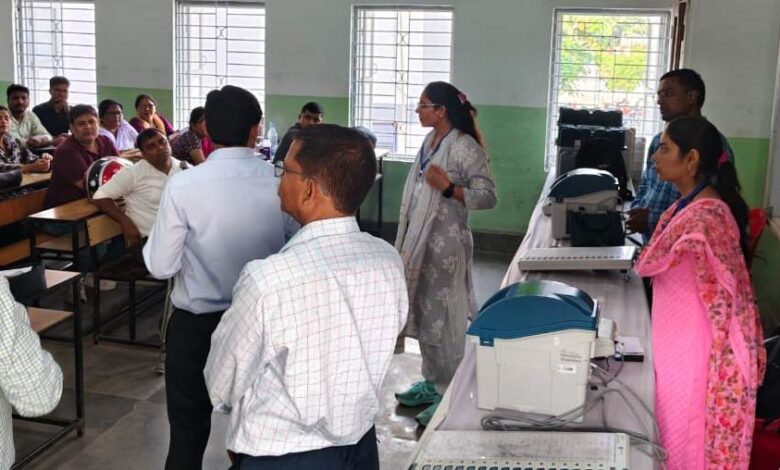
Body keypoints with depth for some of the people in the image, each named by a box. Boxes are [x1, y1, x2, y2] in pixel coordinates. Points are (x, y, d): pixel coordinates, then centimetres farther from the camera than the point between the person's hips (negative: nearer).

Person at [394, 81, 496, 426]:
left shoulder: (465, 147, -15)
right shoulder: (430, 141, 10)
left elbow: (488, 196, -16)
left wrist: (448, 188, -28)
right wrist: (407, 239, 18)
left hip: (446, 243, -9)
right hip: (421, 240, 9)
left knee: (444, 317, -3)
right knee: (424, 313, 16)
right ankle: (432, 382, 30)